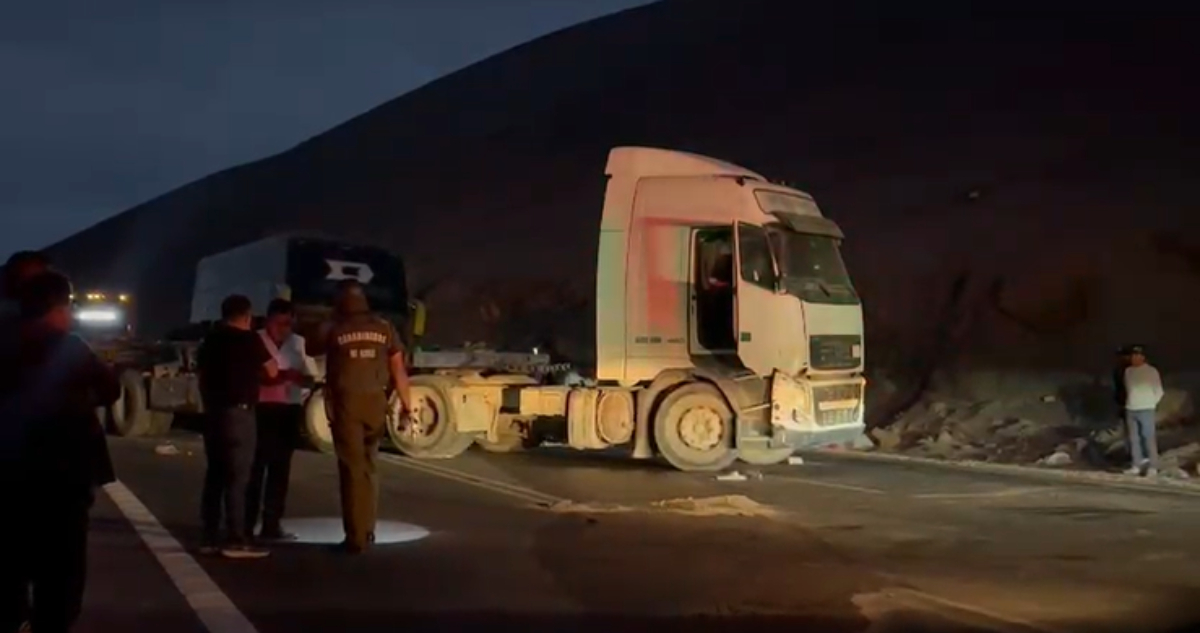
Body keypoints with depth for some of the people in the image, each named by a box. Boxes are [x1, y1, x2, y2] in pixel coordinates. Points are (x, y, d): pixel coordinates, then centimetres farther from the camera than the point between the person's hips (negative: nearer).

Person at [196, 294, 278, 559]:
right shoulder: (248, 339, -7)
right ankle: (236, 540, -7)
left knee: (215, 474, 11)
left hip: (213, 413, 7)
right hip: (238, 412, -7)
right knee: (237, 476, -6)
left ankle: (210, 537, 12)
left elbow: (202, 375, 18)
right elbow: (272, 371, -2)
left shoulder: (209, 341, 13)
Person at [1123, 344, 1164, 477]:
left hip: (1146, 410, -5)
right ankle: (1136, 465, 12)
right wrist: (1130, 402, 10)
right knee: (1134, 439, 7)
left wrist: (1150, 404, 0)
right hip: (1130, 410, 5)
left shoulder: (1151, 371, -5)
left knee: (1149, 438, -6)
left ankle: (1152, 467, -3)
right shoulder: (1128, 371, 9)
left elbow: (1159, 391, 0)